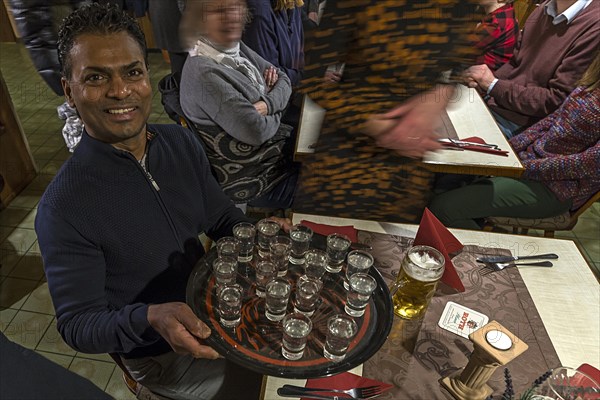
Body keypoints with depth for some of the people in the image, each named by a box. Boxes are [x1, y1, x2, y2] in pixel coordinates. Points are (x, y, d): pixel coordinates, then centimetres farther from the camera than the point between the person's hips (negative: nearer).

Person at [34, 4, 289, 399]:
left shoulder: (182, 142, -10)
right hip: (160, 358, -4)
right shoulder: (64, 208, -26)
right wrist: (149, 319, -39)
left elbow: (222, 218, 0)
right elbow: (77, 323, -19)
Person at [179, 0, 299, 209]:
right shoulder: (203, 72, -25)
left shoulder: (238, 48, 1)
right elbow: (256, 131, -28)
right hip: (261, 180, -8)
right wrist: (277, 112, -7)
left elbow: (283, 79, 5)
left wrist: (268, 104, -15)